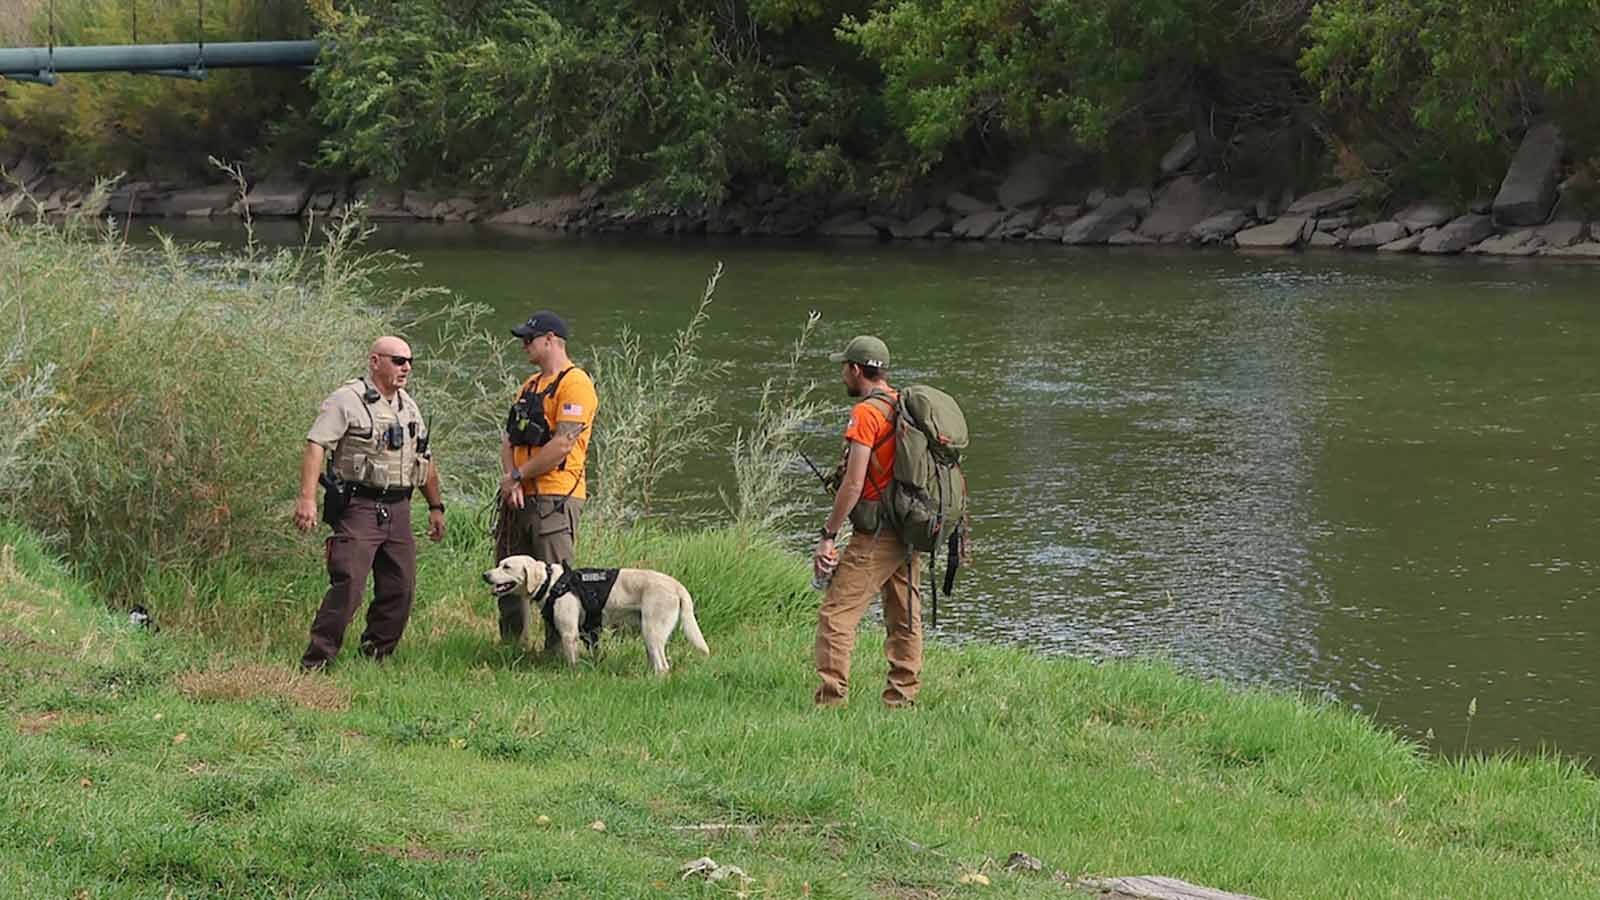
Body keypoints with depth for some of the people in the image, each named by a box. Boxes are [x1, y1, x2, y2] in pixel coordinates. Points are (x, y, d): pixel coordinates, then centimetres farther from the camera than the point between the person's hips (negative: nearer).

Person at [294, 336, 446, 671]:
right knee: (348, 585, -15)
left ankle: (376, 656, 18)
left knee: (400, 589, 6)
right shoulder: (347, 400, -6)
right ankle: (315, 662, -11)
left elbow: (425, 461, 27)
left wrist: (435, 506, 25)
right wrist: (307, 497, -25)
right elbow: (315, 446, -15)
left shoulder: (409, 408, 18)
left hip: (397, 511, 7)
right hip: (358, 507, -7)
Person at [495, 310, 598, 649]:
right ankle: (511, 646, 19)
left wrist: (518, 476, -10)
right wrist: (510, 478, -3)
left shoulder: (575, 384, -9)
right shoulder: (530, 386, 21)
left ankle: (558, 649, -4)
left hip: (555, 497, -9)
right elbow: (509, 437, 16)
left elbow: (562, 445, -17)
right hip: (520, 497, 9)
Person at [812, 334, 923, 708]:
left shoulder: (866, 413, -13)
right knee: (905, 620, 13)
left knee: (836, 616, -7)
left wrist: (828, 535, -14)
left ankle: (831, 701, -12)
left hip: (875, 535, -9)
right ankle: (902, 700, 16)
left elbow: (854, 484, -18)